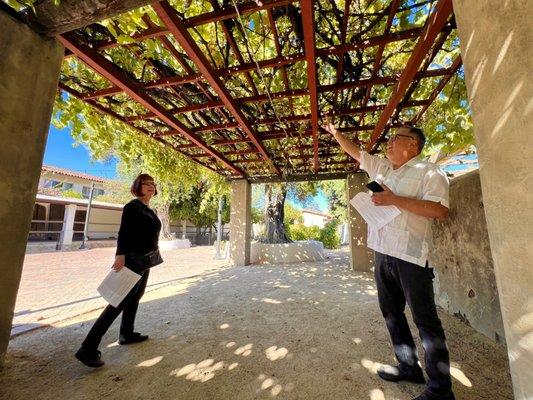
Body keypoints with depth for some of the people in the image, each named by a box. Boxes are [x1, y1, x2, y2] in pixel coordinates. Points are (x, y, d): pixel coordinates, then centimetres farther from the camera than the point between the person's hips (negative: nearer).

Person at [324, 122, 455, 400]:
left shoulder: (429, 172, -3)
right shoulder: (382, 168, 16)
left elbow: (440, 210, -15)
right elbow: (355, 152, 24)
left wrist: (396, 200, -19)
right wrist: (334, 132, 28)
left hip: (410, 256, -7)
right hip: (383, 253, 7)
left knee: (425, 320, 2)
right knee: (391, 313, 15)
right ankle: (408, 367, 32)